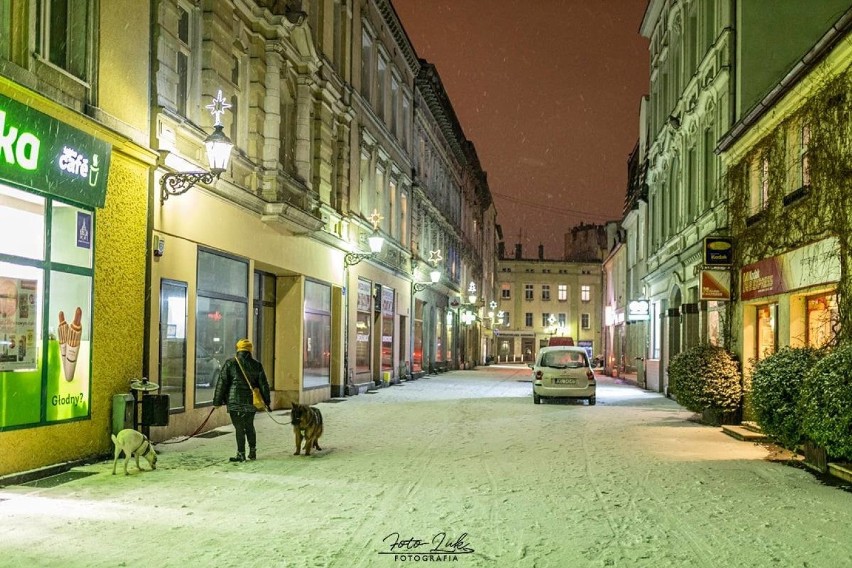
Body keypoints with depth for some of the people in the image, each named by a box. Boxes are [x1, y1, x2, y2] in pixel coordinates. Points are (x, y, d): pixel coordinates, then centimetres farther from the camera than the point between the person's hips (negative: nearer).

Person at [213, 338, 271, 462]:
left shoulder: (230, 363, -2)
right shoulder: (256, 365, 5)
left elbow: (222, 382, -3)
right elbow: (263, 384, 9)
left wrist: (217, 401, 2)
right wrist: (266, 401, 16)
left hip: (235, 402, -3)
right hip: (251, 402, 3)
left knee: (239, 428, 1)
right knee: (249, 426, 18)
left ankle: (241, 454, 2)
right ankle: (252, 452, 22)